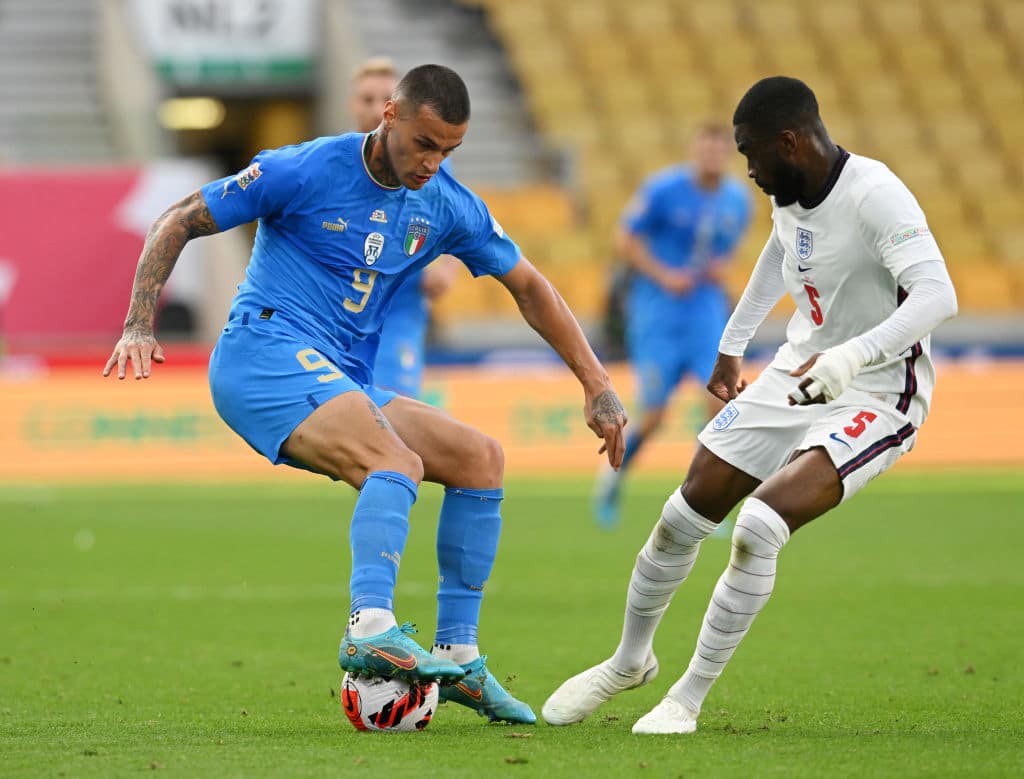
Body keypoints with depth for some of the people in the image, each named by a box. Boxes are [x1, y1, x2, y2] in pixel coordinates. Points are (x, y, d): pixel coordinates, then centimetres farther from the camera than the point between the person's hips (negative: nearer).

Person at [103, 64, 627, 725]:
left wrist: (597, 386, 12)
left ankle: (457, 657, 0)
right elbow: (178, 224, -2)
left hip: (344, 383, 7)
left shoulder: (449, 207, 7)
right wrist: (140, 326, -12)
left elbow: (529, 286, 17)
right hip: (268, 352, -7)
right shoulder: (306, 171, -9)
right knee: (400, 463, -30)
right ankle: (371, 630, -48)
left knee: (482, 456, -3)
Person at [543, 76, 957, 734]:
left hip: (874, 398, -8)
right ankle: (629, 661, 33)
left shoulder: (875, 197, -26)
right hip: (799, 373, 8)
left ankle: (688, 699, -7)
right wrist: (732, 346, 31)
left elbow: (938, 296, -39)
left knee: (760, 524, -25)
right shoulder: (790, 191, 0)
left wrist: (852, 356, -51)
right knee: (684, 518, 6)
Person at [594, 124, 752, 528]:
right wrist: (663, 275, -17)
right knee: (654, 416, -4)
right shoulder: (663, 189, -12)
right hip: (656, 312, -4)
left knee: (721, 397, -13)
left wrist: (721, 268, -1)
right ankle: (614, 474, 27)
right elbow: (624, 240, -6)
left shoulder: (738, 200, 3)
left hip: (707, 310, 4)